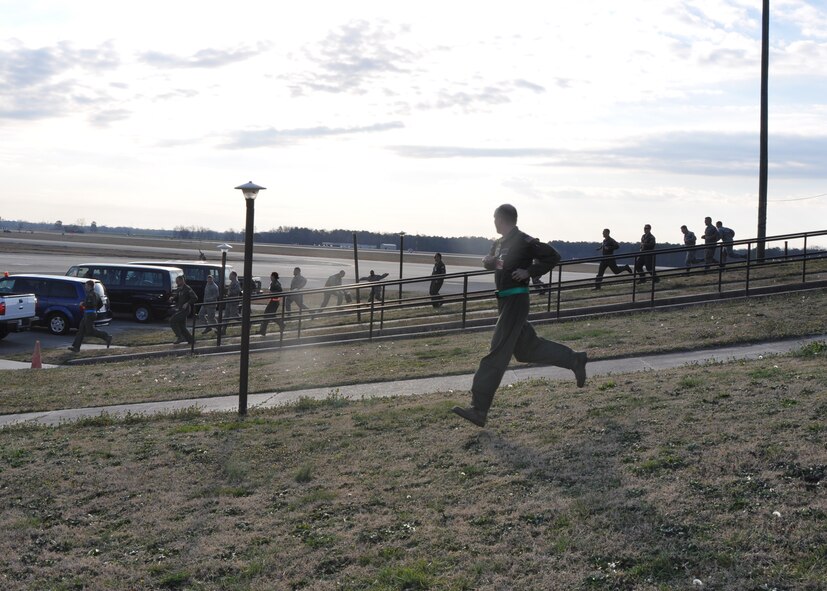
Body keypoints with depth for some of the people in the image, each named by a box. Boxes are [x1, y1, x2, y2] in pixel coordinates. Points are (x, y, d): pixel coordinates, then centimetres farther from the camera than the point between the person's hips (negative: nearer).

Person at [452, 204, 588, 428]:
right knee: (527, 349, 19)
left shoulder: (524, 241, -13)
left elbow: (552, 256, -10)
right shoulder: (499, 243, 13)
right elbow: (492, 261, 27)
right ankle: (574, 360, 35)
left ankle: (479, 411, -13)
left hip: (516, 301, -10)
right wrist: (488, 261, 4)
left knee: (497, 354, -12)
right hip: (504, 301, 10)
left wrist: (529, 271, -17)